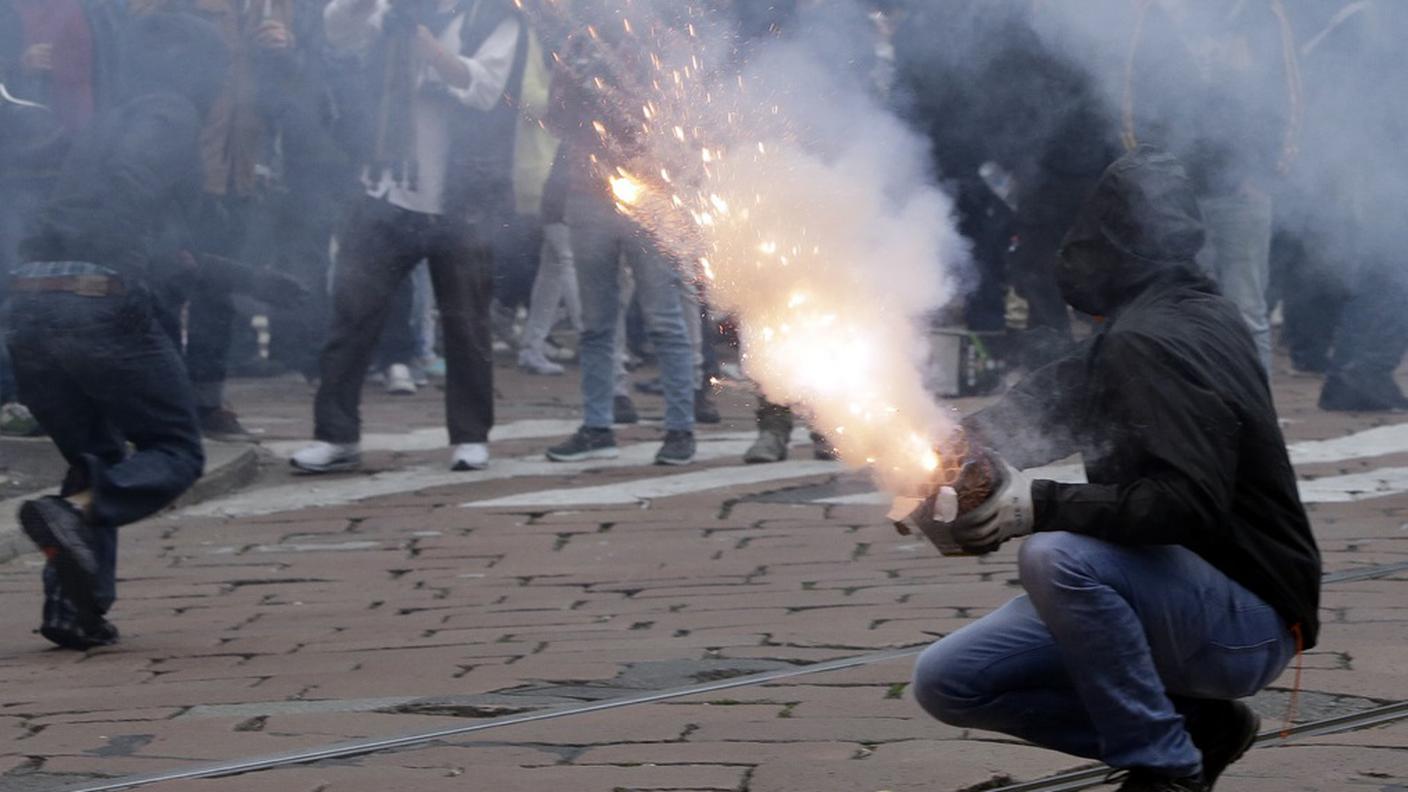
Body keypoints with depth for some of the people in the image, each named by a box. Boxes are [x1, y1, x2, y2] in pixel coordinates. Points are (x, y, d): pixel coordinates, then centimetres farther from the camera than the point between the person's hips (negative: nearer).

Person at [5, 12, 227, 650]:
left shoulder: (107, 123, 28)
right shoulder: (170, 114, 2)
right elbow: (133, 183, -18)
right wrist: (138, 262, -19)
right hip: (102, 302, -8)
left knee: (95, 460, 21)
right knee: (176, 452, 5)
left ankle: (73, 608, 5)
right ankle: (74, 513, -22)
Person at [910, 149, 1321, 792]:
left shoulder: (1155, 342, -21)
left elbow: (1189, 503, -32)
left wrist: (1042, 507, -33)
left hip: (1249, 621, -10)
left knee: (1055, 558, -36)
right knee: (945, 682, 3)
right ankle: (1192, 726, 7)